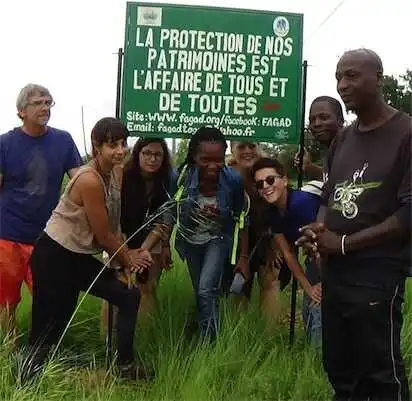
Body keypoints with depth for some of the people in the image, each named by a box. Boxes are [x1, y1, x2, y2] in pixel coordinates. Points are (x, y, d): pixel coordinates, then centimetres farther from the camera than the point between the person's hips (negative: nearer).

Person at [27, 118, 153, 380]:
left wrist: (126, 259, -6)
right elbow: (103, 236, -17)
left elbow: (113, 227, 6)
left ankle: (126, 367, 22)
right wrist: (129, 258, -1)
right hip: (54, 257, -9)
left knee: (129, 297, 10)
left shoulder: (117, 174, 1)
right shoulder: (90, 180, -24)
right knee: (48, 332, -3)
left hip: (80, 257, 9)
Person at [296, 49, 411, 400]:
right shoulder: (342, 140, 16)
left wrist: (344, 243, -13)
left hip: (377, 274, -7)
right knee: (339, 369, 15)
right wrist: (318, 231, -1)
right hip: (334, 272, 7)